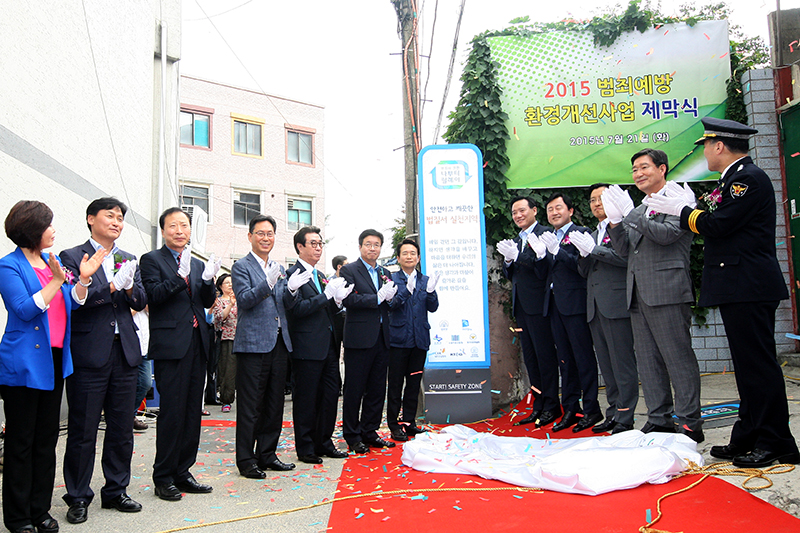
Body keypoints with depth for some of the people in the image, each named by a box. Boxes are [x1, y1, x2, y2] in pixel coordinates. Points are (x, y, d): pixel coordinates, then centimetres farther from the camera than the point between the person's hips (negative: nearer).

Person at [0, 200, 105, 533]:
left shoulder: (52, 261, 12)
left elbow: (73, 303, 11)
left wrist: (83, 279, -5)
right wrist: (56, 281, -21)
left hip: (54, 360, 7)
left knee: (47, 439, 12)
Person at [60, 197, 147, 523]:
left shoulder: (128, 260, 15)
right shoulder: (72, 257, 0)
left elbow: (141, 302, 8)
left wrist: (130, 288, -11)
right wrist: (112, 286, -20)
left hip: (125, 352, 5)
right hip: (89, 354, -5)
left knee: (122, 428, 11)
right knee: (83, 431, 4)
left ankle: (116, 491, 25)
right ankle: (78, 498, 18)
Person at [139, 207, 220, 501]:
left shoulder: (197, 264, 18)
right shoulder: (152, 260, 0)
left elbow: (207, 303, 11)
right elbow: (153, 296, -13)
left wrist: (208, 280, -8)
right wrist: (181, 275, -25)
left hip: (197, 344, 6)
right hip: (171, 345, -6)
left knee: (192, 413, 10)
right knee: (172, 412, -4)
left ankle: (182, 472, 21)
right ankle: (163, 478, 9)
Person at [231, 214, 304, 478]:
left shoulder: (278, 268, 18)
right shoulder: (241, 266, -2)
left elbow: (286, 305, 14)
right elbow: (244, 300, -13)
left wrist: (291, 289, -7)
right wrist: (268, 284, -28)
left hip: (279, 343, 7)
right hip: (253, 343, -6)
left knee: (274, 404, 12)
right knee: (251, 405, -1)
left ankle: (267, 454, 23)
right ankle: (246, 460, 9)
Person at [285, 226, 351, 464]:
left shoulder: (320, 275, 18)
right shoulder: (292, 274, -8)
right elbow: (297, 308, -18)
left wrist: (337, 299, 1)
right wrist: (327, 294, -20)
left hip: (328, 346, 8)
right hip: (307, 348, -8)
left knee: (331, 395, 12)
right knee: (306, 400, 2)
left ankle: (324, 443, 25)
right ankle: (305, 448, 15)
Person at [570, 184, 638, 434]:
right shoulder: (592, 235, 23)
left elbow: (627, 257, -14)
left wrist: (593, 249, -15)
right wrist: (584, 254, 0)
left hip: (617, 304, -8)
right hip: (595, 308, 8)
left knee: (622, 362, -5)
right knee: (606, 365, 11)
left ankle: (625, 418, 1)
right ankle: (613, 413, 18)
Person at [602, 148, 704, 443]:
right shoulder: (636, 211, 22)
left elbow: (667, 233, -16)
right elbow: (625, 250, 17)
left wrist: (630, 213, -13)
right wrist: (615, 222, 1)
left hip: (667, 292, -8)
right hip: (638, 295, 8)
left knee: (678, 357, -4)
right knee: (648, 361, 10)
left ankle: (690, 423, 4)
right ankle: (659, 420, 18)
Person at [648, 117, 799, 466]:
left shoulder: (749, 178, -11)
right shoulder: (735, 178, 20)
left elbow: (719, 225, -19)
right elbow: (716, 224, 16)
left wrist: (684, 210, -5)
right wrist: (688, 208, 8)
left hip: (750, 288, -11)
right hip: (739, 289, 11)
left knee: (758, 365, -5)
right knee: (748, 365, 13)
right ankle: (748, 440, 21)